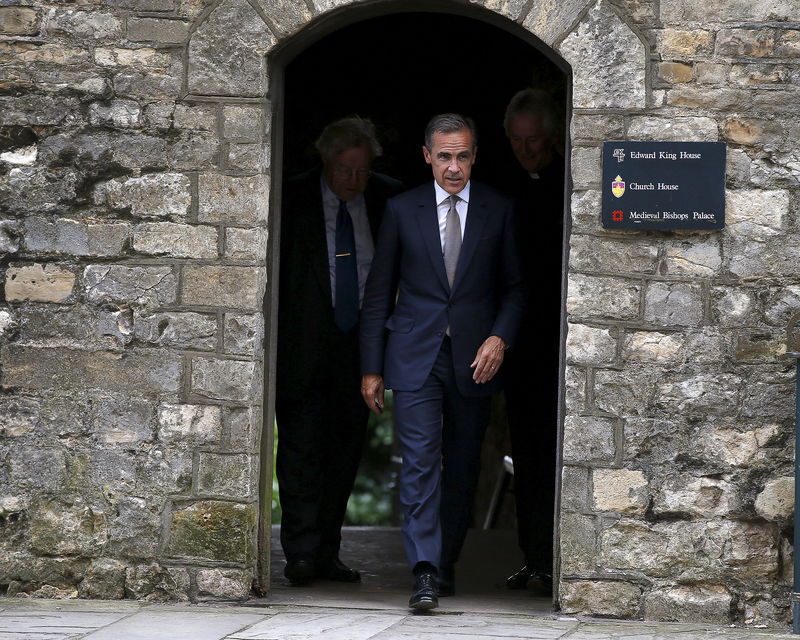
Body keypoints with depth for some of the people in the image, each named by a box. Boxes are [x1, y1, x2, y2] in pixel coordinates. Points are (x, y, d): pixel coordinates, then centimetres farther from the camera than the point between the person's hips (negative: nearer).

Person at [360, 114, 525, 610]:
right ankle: (426, 573, -18)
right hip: (416, 358, -1)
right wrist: (372, 368, 4)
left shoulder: (499, 211, 5)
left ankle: (446, 563, 20)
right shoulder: (403, 210, 5)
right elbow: (379, 293, 8)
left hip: (474, 359, 1)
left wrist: (500, 337, -9)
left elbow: (514, 288, 10)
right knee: (420, 461, -12)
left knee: (462, 468, 7)